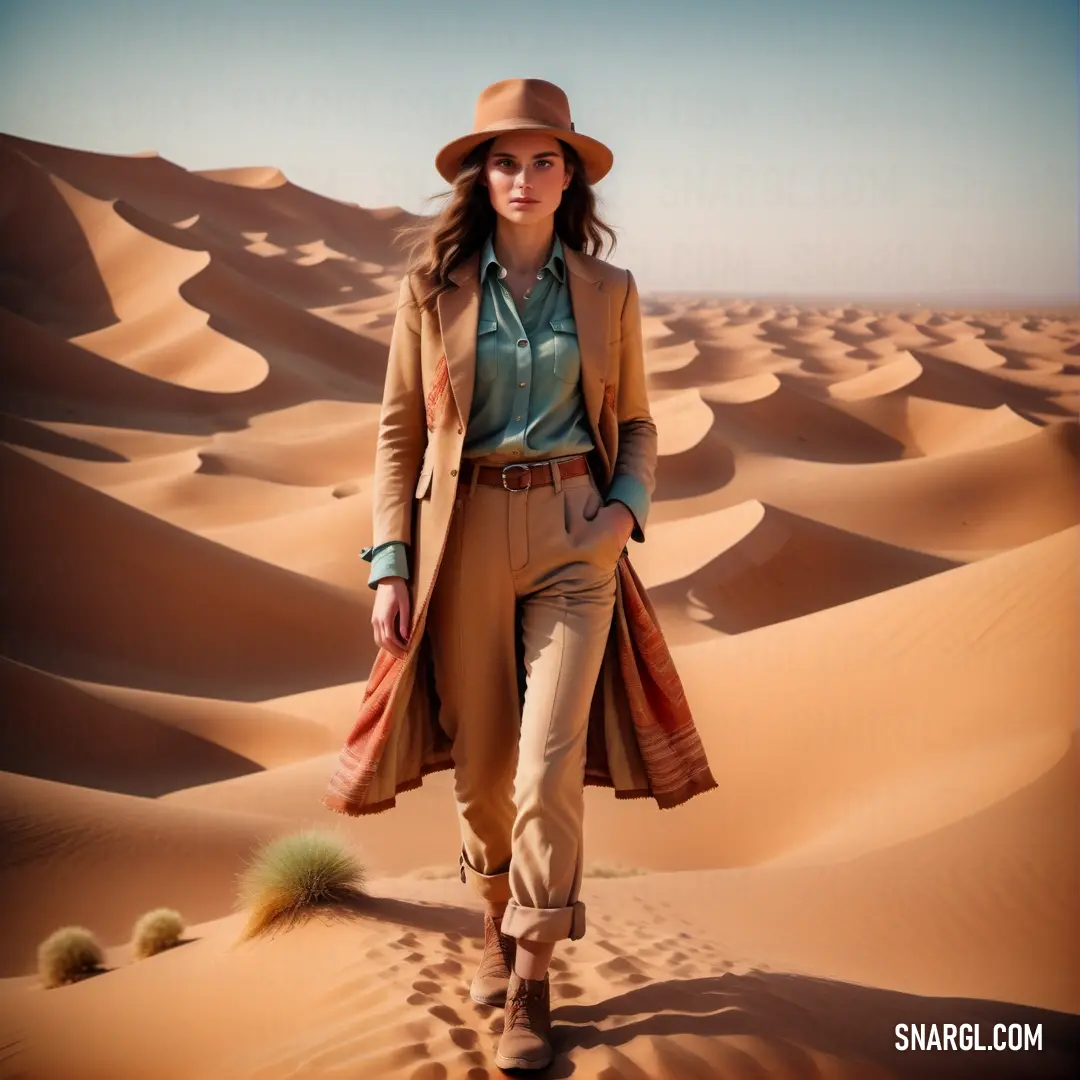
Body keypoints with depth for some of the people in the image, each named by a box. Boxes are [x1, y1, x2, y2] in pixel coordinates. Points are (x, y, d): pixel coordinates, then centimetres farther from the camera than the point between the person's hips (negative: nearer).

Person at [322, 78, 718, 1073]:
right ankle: (497, 924, 37)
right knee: (480, 761, 9)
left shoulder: (608, 291, 5)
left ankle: (531, 984, 5)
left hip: (575, 535, 0)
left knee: (551, 764, -10)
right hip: (465, 536, 1)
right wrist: (389, 564, -3)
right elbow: (399, 431, 4)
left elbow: (635, 424, 13)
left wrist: (627, 508, -6)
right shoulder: (433, 287, 2)